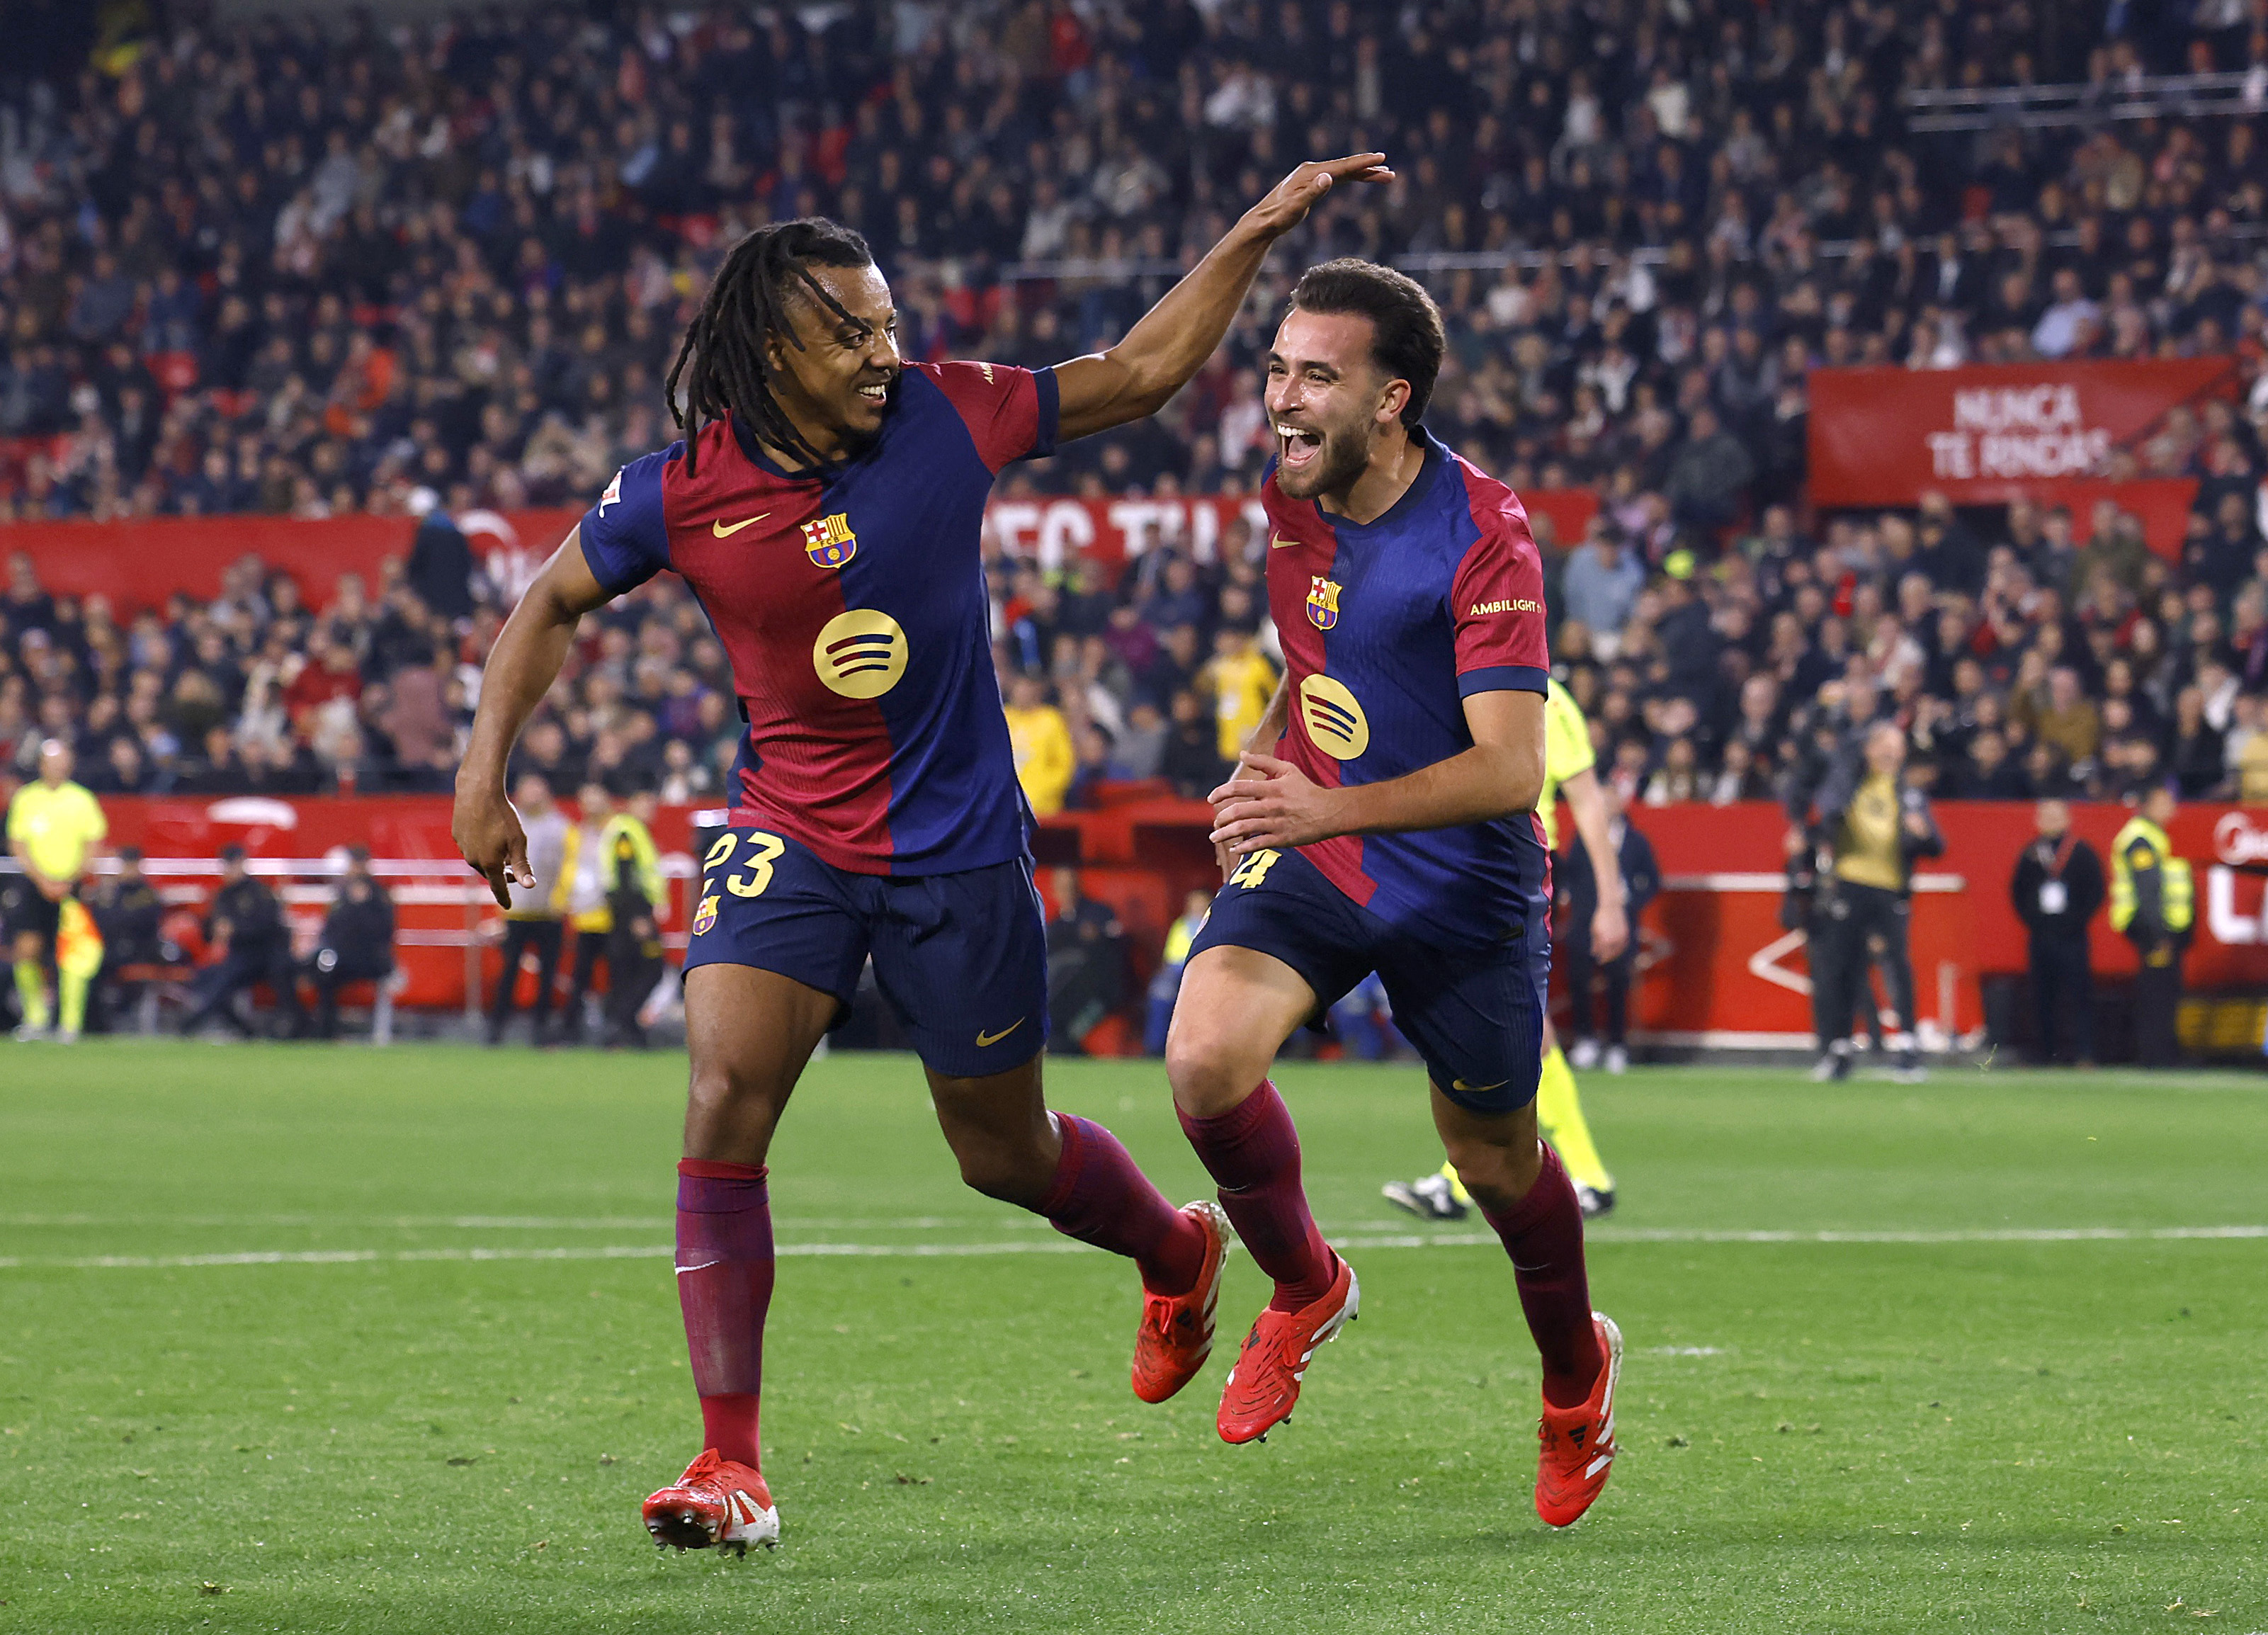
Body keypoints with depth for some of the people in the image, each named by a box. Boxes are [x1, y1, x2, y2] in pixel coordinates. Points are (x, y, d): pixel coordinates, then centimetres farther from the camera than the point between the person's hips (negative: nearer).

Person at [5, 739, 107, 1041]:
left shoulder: (82, 800, 1)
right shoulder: (25, 799, 4)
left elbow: (92, 846, 3)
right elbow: (18, 846, 4)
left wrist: (69, 882, -9)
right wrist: (43, 881, -8)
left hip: (71, 884, -1)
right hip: (33, 882, 1)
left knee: (70, 955, -9)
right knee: (26, 947, -11)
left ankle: (71, 1023, -2)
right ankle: (35, 1014, 8)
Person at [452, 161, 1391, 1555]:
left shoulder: (945, 419, -9)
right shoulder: (683, 496, -10)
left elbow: (1142, 374, 4)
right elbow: (555, 604, 7)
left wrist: (1258, 234, -1)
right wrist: (486, 769, -1)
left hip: (958, 851, 0)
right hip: (789, 839, 0)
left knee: (1007, 1154, 12)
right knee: (724, 1099, -19)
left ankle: (1180, 1254, 47)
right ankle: (732, 1466, -15)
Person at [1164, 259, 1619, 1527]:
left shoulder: (1484, 538, -22)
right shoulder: (1292, 501, -2)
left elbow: (1511, 769, -29)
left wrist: (1329, 808, -40)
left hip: (1465, 885, -4)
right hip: (1312, 846, 4)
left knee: (1496, 1159, 10)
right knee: (1205, 1055, -22)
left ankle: (1577, 1374, 41)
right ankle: (1305, 1288, 5)